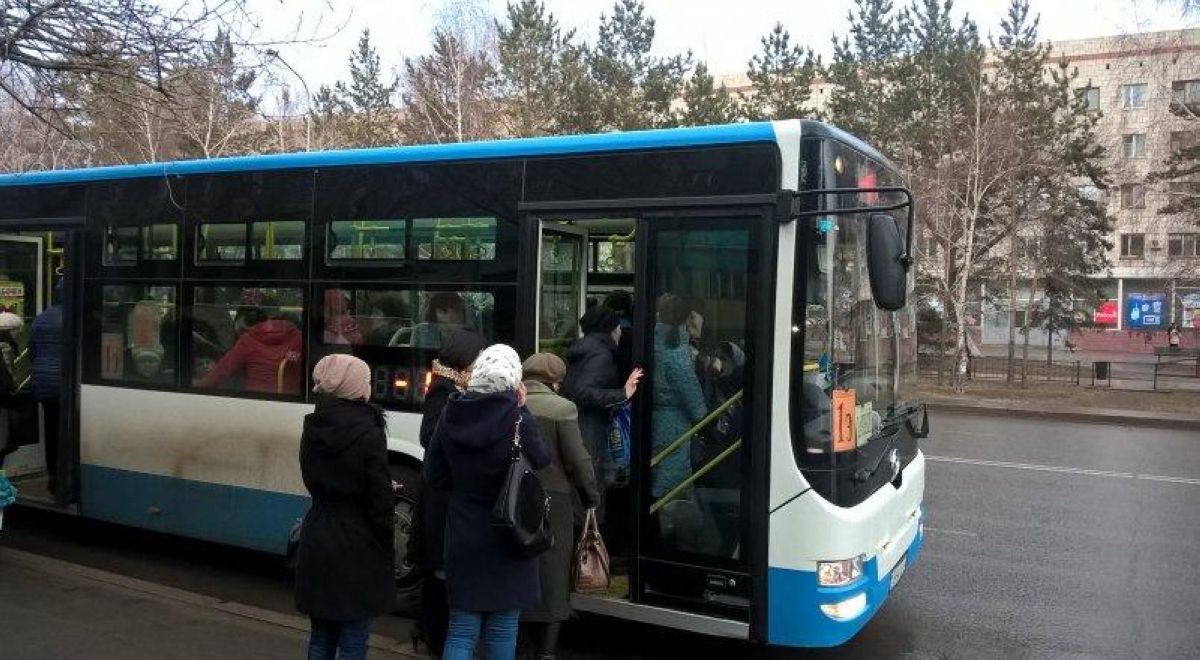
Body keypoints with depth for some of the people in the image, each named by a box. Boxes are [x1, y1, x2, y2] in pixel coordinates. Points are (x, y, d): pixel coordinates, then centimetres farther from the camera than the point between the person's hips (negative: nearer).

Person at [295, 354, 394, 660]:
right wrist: (387, 551, -3)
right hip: (357, 550, -6)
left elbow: (315, 484, 11)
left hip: (317, 545, 6)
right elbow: (380, 501, -14)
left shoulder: (313, 430, 2)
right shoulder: (368, 433, -17)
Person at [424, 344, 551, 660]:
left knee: (461, 630, 10)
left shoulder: (451, 414, -6)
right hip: (508, 534, -3)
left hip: (462, 533, 3)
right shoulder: (517, 419, -17)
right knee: (501, 631, 12)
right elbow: (540, 461, 0)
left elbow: (434, 474, 2)